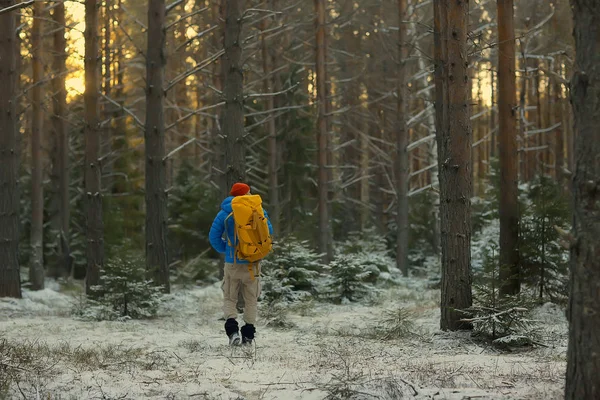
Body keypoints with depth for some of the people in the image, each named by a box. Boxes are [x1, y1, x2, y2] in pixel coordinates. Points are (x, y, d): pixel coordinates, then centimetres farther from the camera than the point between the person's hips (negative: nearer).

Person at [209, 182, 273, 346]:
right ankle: (248, 335, 8)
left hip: (232, 263, -1)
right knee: (251, 300, 12)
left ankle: (232, 329, -11)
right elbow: (268, 232, 0)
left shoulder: (224, 214, -1)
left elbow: (214, 237, -1)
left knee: (229, 299, 9)